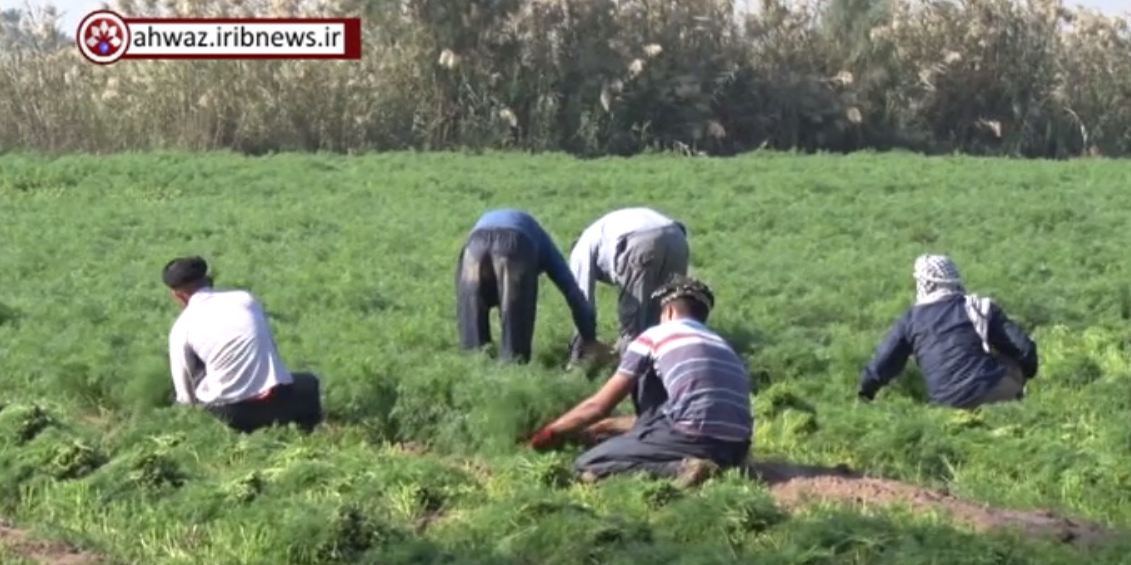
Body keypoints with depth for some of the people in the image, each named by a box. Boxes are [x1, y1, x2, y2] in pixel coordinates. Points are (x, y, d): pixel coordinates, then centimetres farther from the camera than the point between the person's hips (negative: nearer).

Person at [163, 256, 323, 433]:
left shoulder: (182, 327, 3)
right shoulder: (245, 298, 11)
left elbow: (185, 393, 7)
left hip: (234, 414, -4)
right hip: (278, 400, 4)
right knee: (308, 384, 33)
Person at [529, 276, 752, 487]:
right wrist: (598, 428, 45)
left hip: (695, 440, -7)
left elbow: (599, 406, 13)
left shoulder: (654, 337, 10)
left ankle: (676, 469, -15)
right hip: (735, 450, 7)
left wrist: (550, 432, 31)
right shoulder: (723, 347, 28)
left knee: (587, 466, 3)